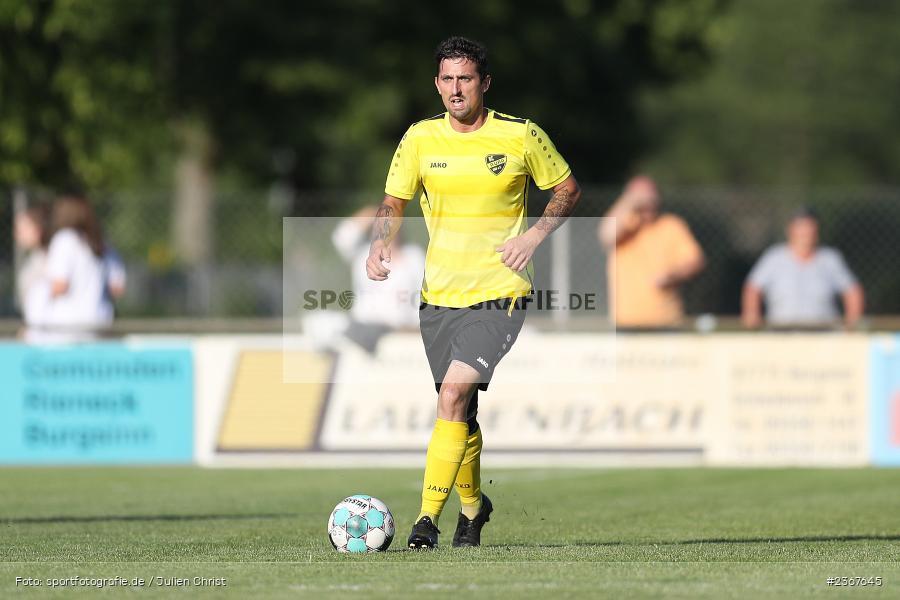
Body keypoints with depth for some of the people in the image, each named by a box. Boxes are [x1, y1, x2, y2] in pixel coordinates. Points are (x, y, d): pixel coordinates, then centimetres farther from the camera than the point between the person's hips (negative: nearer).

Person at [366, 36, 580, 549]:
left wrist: (536, 235, -8)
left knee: (453, 396, -21)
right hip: (439, 295, 4)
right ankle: (473, 506, 36)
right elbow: (394, 204, 11)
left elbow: (568, 191, 8)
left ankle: (428, 517, -20)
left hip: (499, 295, -4)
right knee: (460, 414, 12)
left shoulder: (523, 137, -5)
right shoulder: (420, 139, 2)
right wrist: (380, 242, -10)